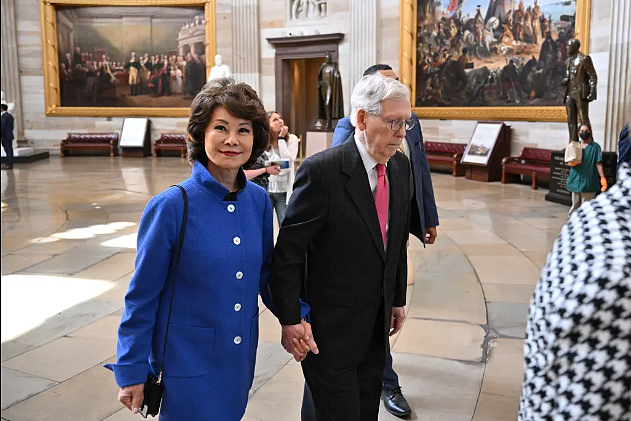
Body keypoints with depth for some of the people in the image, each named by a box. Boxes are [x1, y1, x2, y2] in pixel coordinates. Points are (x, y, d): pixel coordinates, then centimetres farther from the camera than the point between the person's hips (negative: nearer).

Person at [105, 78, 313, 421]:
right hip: (188, 359, -5)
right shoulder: (170, 207, -17)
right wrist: (132, 371, -7)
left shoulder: (259, 201, -4)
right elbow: (142, 296, -10)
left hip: (240, 357, 5)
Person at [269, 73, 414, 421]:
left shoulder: (401, 167, 2)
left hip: (376, 326, 7)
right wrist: (290, 320, -15)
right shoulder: (321, 170, -20)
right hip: (331, 329, -6)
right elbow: (288, 252, -16)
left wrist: (398, 299, 15)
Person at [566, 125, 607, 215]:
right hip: (575, 181, 4)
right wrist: (571, 163, -13)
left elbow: (598, 163, -7)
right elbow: (570, 162, 12)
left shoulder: (595, 146, -1)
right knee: (575, 205, 13)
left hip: (588, 182, -4)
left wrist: (602, 177, -18)